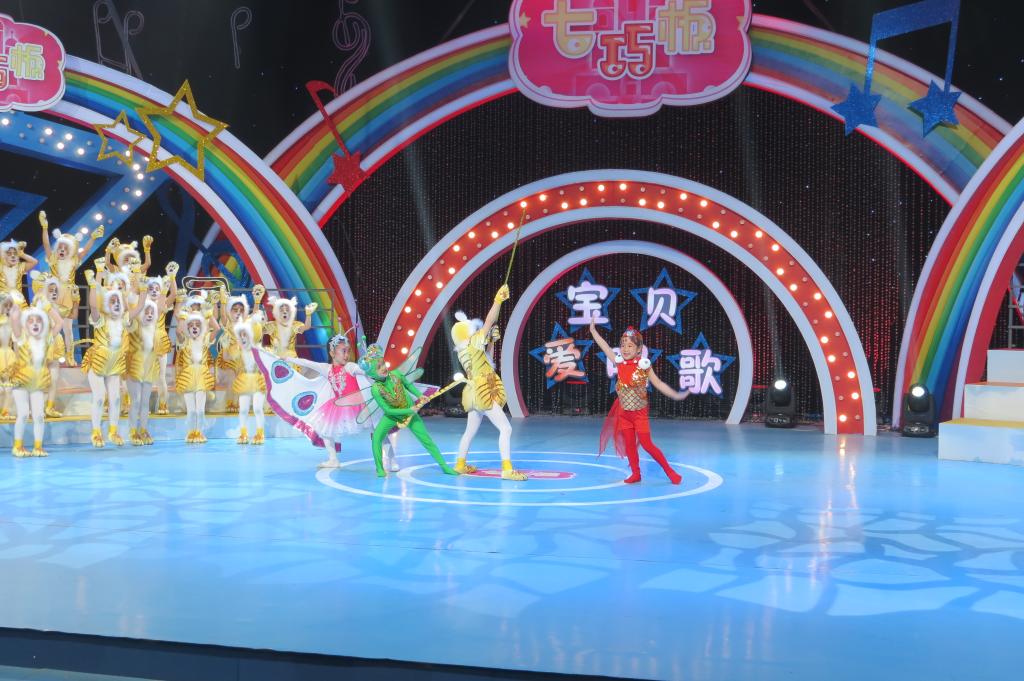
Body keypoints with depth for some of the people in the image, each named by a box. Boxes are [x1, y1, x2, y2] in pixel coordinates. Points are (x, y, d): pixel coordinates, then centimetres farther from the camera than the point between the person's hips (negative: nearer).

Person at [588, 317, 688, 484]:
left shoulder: (643, 365, -12)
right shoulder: (620, 363, -3)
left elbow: (659, 384, -7)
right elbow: (605, 347, 3)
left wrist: (676, 395, -12)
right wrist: (593, 330, 5)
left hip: (640, 412, -4)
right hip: (624, 412, 4)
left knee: (647, 444, -4)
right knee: (629, 444, 7)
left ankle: (670, 471, 7)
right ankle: (635, 473, 21)